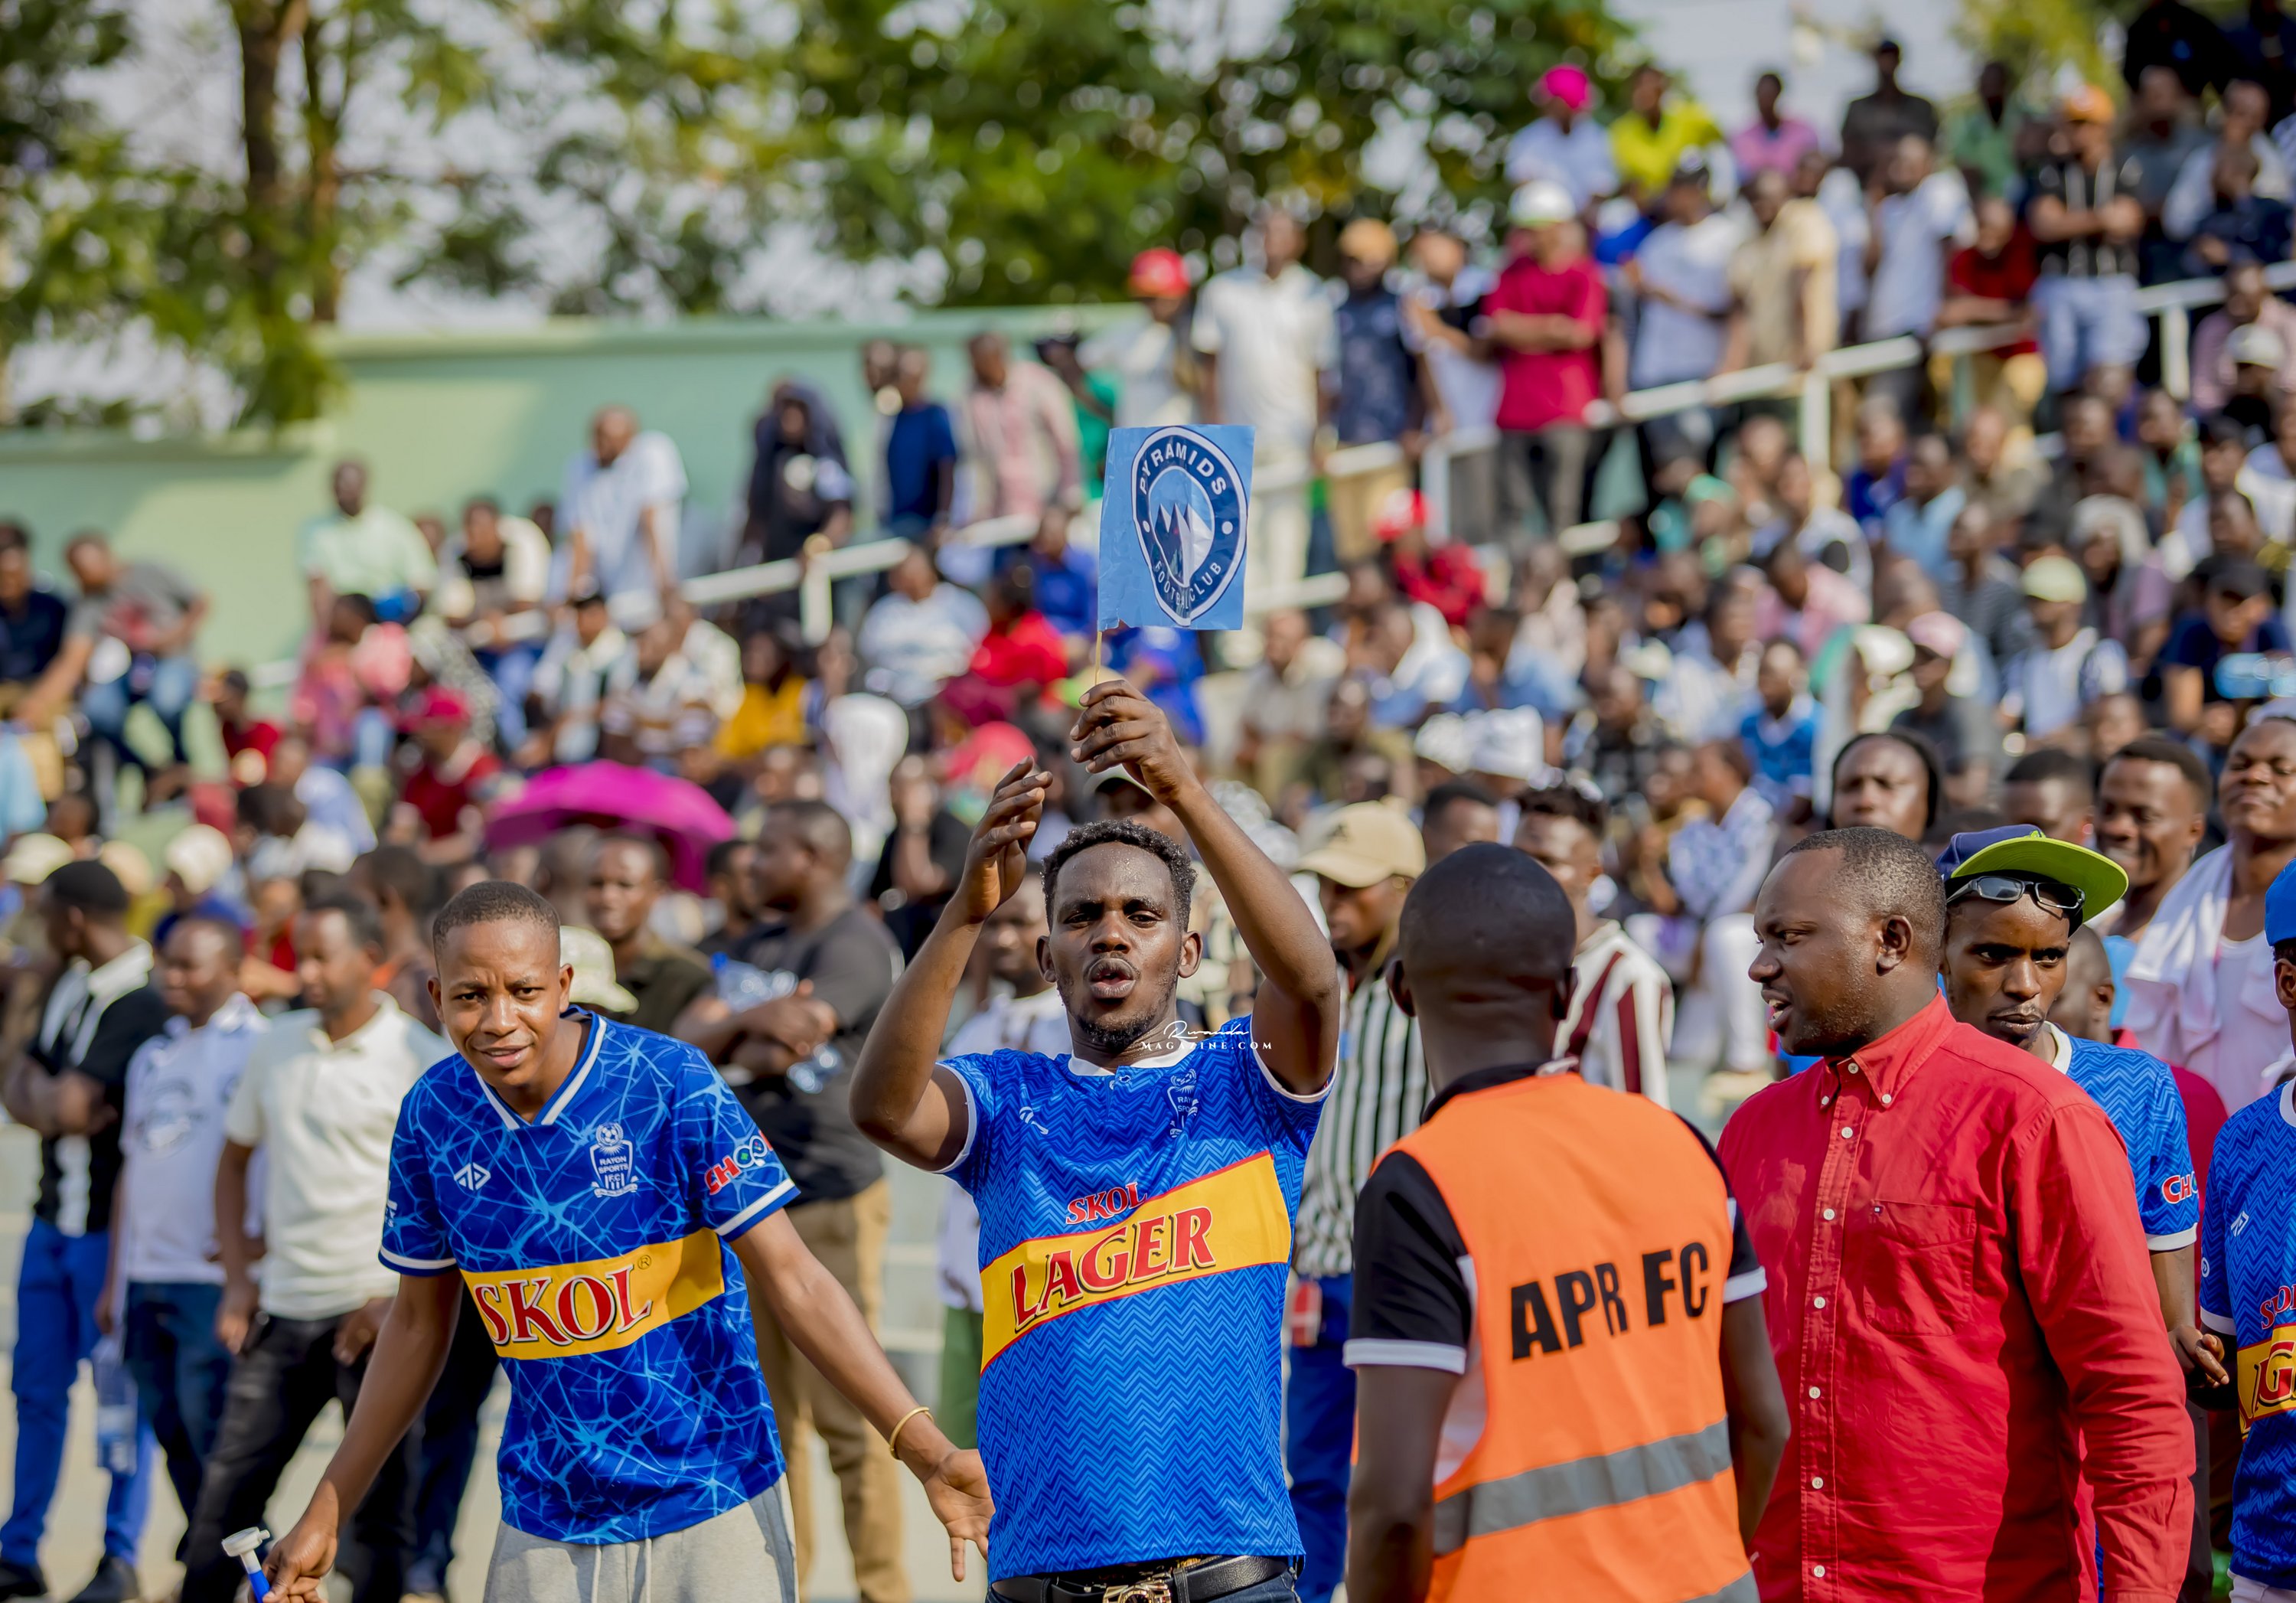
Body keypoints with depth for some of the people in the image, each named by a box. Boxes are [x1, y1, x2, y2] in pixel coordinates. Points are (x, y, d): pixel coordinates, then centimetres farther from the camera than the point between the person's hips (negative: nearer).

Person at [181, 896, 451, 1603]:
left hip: (374, 1310, -5)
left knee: (377, 1506, 0)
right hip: (283, 1307, 5)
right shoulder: (276, 1045, 9)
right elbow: (234, 1159, 20)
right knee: (227, 1490, 6)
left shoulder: (419, 1060, -8)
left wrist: (401, 1296, -15)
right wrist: (237, 1278, 9)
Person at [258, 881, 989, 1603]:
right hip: (545, 1533, 3)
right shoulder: (434, 1115, -2)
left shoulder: (669, 1083, -14)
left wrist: (924, 1449, -22)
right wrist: (324, 1516, 12)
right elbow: (419, 1324, 10)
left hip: (711, 1513, -3)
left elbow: (792, 1281, -13)